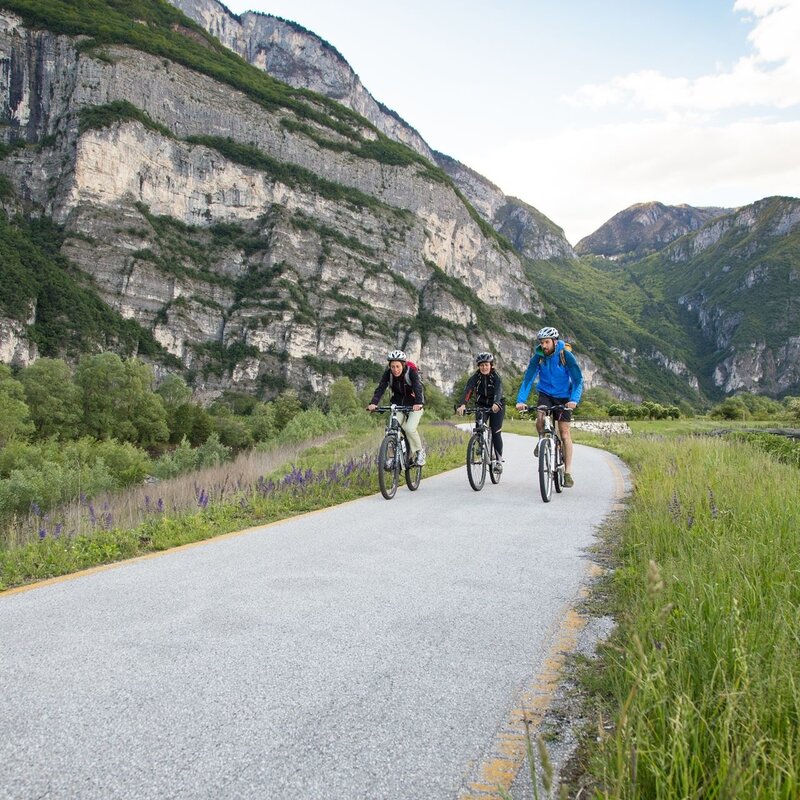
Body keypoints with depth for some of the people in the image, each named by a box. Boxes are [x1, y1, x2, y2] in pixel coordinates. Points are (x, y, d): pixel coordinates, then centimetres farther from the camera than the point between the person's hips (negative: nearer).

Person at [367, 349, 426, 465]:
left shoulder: (411, 371, -23)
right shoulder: (388, 373, -14)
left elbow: (418, 387, -36)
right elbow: (380, 388, -25)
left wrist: (418, 403, -54)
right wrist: (373, 403, -42)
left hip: (414, 405, -3)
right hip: (398, 404, 3)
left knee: (410, 429, -22)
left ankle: (419, 451, 2)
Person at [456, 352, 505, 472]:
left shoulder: (496, 376, -20)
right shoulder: (475, 377, -15)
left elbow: (498, 391, -38)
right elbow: (467, 390, -30)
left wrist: (496, 404, -58)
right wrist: (462, 405, -48)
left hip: (496, 406, -2)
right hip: (481, 404, 2)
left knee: (496, 432, -12)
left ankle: (499, 460, -1)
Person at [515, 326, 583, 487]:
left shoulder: (566, 355, -18)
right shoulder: (538, 357, -12)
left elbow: (578, 379, -20)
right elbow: (528, 379, -15)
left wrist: (574, 399, -36)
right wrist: (521, 400, -29)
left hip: (563, 397, -1)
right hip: (545, 394, 2)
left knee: (564, 433, -5)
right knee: (540, 418, -27)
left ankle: (568, 472, 2)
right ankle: (542, 440, 7)